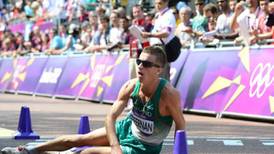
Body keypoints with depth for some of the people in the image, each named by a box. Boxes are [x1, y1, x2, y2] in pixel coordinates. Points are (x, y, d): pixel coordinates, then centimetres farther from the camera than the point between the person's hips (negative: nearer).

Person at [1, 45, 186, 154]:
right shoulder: (131, 86, -16)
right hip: (127, 128, 6)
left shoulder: (169, 93, -31)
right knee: (78, 139, 11)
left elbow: (181, 126, -20)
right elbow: (111, 116, -17)